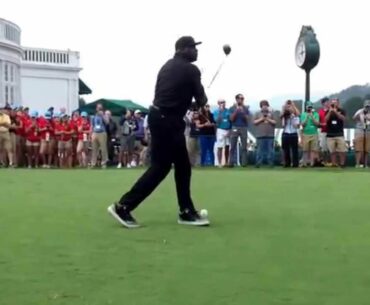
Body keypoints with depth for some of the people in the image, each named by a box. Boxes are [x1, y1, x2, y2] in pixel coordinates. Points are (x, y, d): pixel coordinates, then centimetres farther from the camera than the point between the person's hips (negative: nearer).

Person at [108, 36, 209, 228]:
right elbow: (201, 100, 0)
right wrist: (201, 101, 22)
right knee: (160, 167, -6)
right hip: (167, 121, -9)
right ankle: (123, 206, -4)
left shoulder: (168, 66, 16)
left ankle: (186, 212, 15)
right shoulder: (191, 70, -8)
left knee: (182, 165, 12)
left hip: (162, 117, 9)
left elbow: (169, 93, 15)